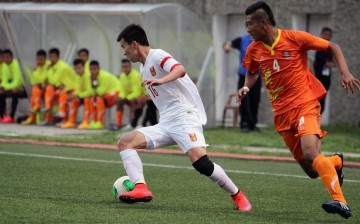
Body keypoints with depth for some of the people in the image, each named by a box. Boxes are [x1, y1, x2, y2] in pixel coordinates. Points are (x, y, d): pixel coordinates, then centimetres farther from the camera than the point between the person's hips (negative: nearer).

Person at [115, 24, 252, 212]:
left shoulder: (157, 56, -5)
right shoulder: (143, 69, 23)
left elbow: (180, 69, -26)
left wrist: (161, 80, -43)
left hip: (185, 116, -9)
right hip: (165, 124, 9)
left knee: (200, 161, -28)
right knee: (124, 142, -9)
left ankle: (237, 196, -9)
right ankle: (141, 189, -26)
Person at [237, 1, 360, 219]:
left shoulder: (294, 38, -8)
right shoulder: (254, 50, 5)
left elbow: (333, 47, 1)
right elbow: (252, 72, 27)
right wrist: (246, 87, 5)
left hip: (305, 103, -5)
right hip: (282, 113, 5)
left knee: (311, 153, -30)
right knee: (313, 171, 2)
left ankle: (340, 201, -32)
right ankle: (336, 161, 36)